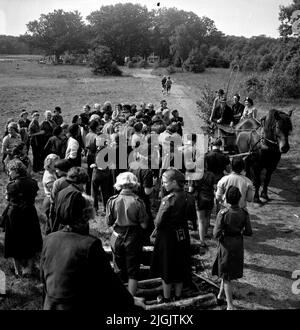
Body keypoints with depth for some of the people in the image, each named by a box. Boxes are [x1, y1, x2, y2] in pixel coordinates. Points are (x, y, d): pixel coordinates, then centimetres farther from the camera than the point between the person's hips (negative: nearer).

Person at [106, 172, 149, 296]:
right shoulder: (138, 202, -16)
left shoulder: (113, 201, -10)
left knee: (119, 271, 19)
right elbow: (144, 225, -12)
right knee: (133, 272, 12)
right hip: (133, 239, -2)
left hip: (117, 238, 2)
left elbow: (109, 222, -3)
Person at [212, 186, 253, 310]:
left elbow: (216, 234, -20)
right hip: (238, 245, 4)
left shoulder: (223, 214, -23)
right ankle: (220, 296, 41)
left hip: (226, 245, -4)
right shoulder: (244, 213, -12)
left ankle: (230, 305, 15)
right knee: (226, 271, 24)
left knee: (226, 276, 11)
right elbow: (249, 232, -5)